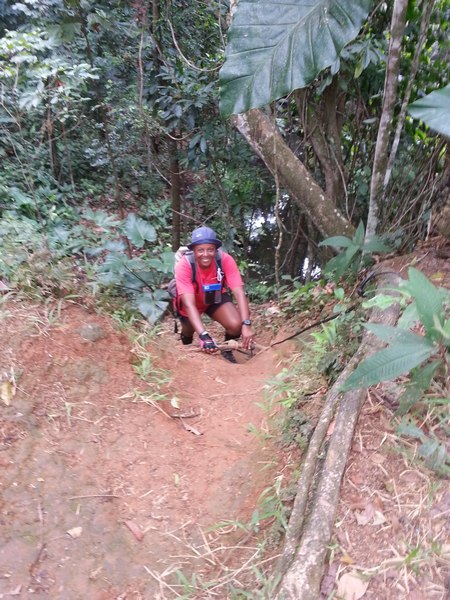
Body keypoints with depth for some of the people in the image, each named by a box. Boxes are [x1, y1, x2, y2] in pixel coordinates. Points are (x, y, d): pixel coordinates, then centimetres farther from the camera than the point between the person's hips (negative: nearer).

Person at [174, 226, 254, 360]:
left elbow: (239, 292, -34)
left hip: (215, 298, 1)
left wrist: (246, 324, -46)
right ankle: (187, 350, 52)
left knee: (236, 324, -21)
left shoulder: (225, 260, -31)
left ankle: (227, 351, 11)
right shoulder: (184, 266, -36)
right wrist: (204, 335, -53)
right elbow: (189, 304, -41)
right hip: (190, 302, 0)